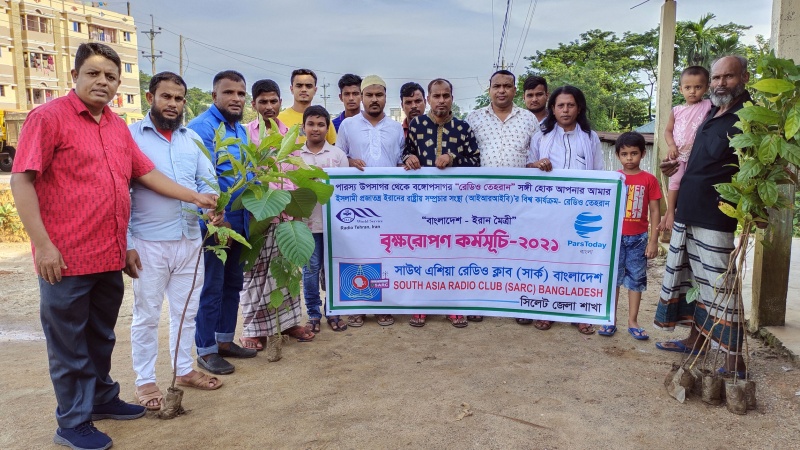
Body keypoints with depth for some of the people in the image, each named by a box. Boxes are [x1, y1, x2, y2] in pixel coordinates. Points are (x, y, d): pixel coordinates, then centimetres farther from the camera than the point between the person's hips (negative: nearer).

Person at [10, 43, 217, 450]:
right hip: (65, 259, -7)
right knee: (69, 344, 7)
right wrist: (42, 244, -17)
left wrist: (195, 197, 12)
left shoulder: (118, 127, 12)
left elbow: (146, 173, 17)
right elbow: (21, 180, -13)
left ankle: (102, 399, 38)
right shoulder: (48, 117, -9)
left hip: (110, 257, 7)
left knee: (101, 337, 21)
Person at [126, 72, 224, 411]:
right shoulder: (130, 136, -4)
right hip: (148, 242, -4)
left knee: (186, 309, 15)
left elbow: (207, 181, 10)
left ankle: (184, 369, 31)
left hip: (190, 239, 5)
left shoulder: (193, 138, 10)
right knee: (147, 314, 7)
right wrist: (125, 243, -12)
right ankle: (145, 380, 21)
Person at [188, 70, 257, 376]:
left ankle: (225, 340, 30)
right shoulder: (201, 128, -14)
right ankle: (206, 351, 15)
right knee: (212, 288, 2)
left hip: (239, 221, 8)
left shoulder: (241, 130, 13)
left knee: (233, 284, 16)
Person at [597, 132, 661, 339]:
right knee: (612, 277, 6)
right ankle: (611, 320, 16)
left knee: (636, 278, 7)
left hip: (638, 238, -1)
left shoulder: (649, 180, -3)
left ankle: (633, 321, 17)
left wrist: (653, 240, -5)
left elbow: (655, 211, -1)